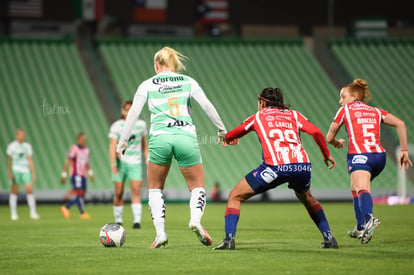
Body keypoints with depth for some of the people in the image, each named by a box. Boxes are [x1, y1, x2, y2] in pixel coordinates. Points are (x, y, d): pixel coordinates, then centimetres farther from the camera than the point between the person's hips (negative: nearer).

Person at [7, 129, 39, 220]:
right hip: (15, 170, -3)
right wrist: (10, 173, -10)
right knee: (14, 191, -2)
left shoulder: (27, 146, 13)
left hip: (25, 171, 3)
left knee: (29, 190, -8)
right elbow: (10, 160, 0)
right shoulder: (12, 146, 2)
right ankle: (13, 213, 4)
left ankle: (33, 212, -3)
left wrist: (33, 173, 9)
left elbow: (30, 161, 14)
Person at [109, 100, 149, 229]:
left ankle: (137, 221, -20)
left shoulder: (141, 124, 5)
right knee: (119, 193, 2)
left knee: (136, 191, -13)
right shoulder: (116, 126, -5)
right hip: (121, 162, -1)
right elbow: (112, 145, -12)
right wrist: (112, 163, -23)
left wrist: (147, 159, 16)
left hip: (135, 163, 1)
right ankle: (118, 220, 18)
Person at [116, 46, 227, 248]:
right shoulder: (188, 82, 14)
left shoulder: (147, 85, 12)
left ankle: (160, 232, 0)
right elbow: (206, 105, 2)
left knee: (155, 188, 18)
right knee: (197, 187, 13)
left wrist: (123, 141, 4)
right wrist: (222, 130, 8)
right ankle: (195, 218, -19)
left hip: (160, 138, 0)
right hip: (186, 137, 0)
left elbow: (133, 112, 2)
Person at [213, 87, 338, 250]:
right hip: (302, 165, 4)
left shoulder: (258, 117, 20)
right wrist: (326, 155, 23)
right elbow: (316, 132, 10)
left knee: (235, 197, 11)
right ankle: (329, 238, 29)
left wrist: (227, 139, 53)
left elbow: (231, 135, 31)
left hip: (276, 166, -4)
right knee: (307, 198, 36)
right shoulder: (293, 115, 24)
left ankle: (229, 239, -6)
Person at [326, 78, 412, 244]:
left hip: (359, 155, -5)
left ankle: (368, 219, -55)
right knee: (355, 188, 27)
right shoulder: (376, 112, 23)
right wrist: (404, 151, 10)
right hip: (379, 155, 5)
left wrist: (337, 143, 41)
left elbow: (329, 137, 18)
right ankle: (360, 228, 24)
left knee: (362, 190, -26)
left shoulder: (345, 110, 14)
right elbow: (400, 124, 10)